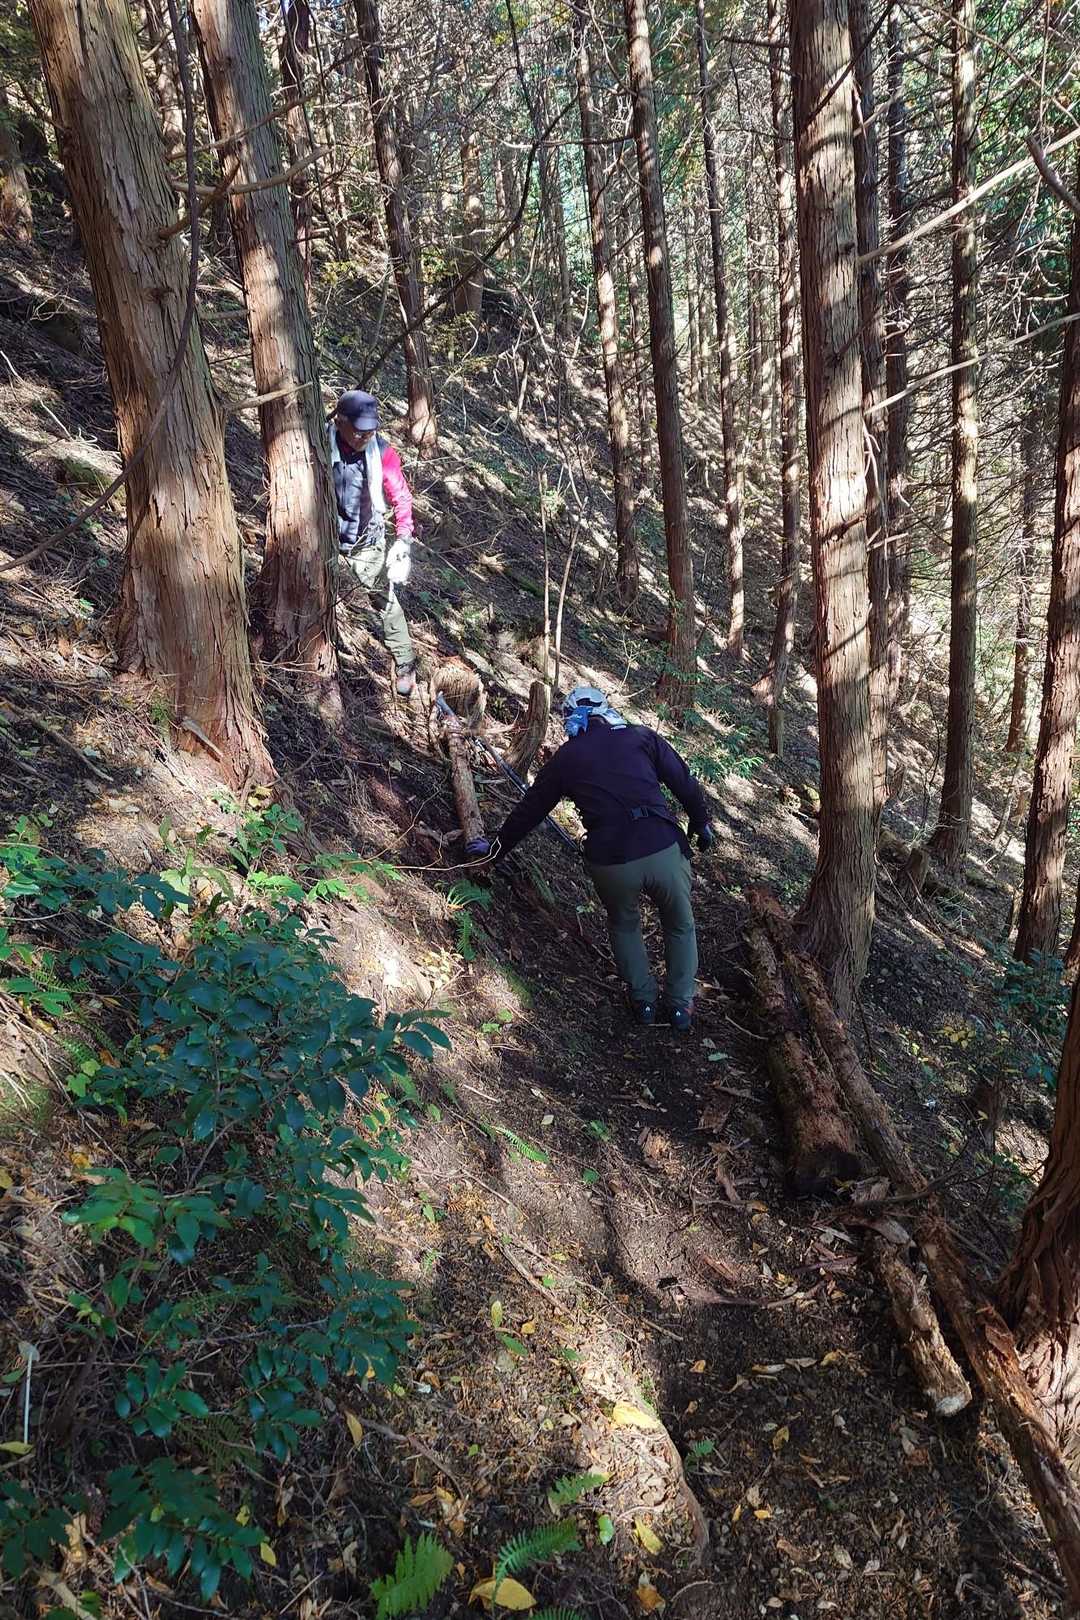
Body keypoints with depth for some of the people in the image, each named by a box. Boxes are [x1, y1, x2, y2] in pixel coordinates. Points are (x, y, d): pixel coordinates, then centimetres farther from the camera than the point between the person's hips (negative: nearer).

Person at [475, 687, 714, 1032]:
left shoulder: (565, 758, 12)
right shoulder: (642, 737, 9)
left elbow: (529, 810, 20)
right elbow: (685, 783, 9)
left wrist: (497, 847, 34)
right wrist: (702, 822, 25)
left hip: (609, 862, 1)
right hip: (664, 851, 0)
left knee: (623, 925, 31)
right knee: (681, 927, 25)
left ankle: (644, 1000, 32)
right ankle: (680, 1006, 29)